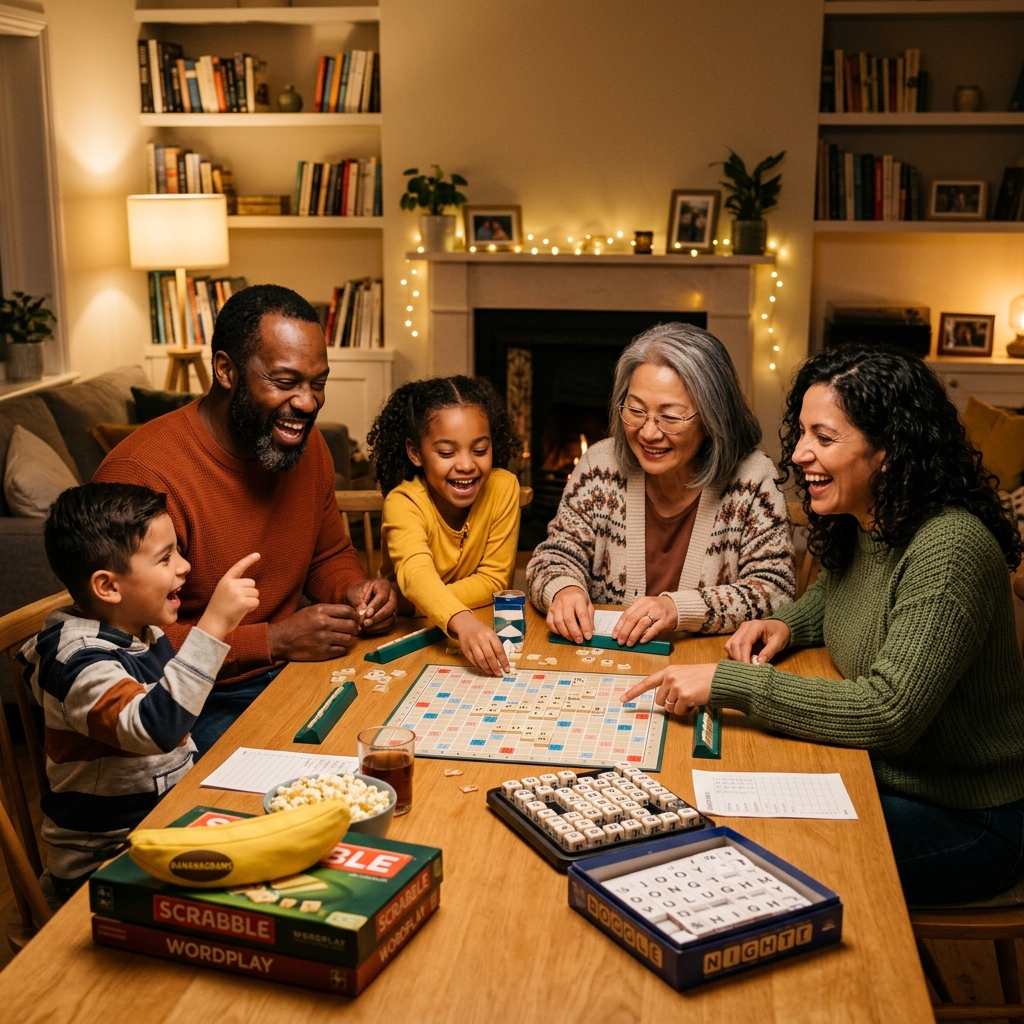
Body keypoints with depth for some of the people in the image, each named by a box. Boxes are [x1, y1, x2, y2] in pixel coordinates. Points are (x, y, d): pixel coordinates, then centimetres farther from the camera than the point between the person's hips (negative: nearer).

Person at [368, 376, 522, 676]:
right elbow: (416, 573, -39)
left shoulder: (503, 488, -12)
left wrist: (424, 604, -24)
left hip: (479, 624, 3)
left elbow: (494, 579, -10)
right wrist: (461, 620, -59)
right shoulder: (404, 502, -20)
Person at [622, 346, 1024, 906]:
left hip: (962, 817, -8)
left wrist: (727, 683, -34)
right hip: (881, 772, 8)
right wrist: (787, 625, 1)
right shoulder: (858, 525, 0)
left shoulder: (950, 550, -27)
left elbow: (889, 711, -34)